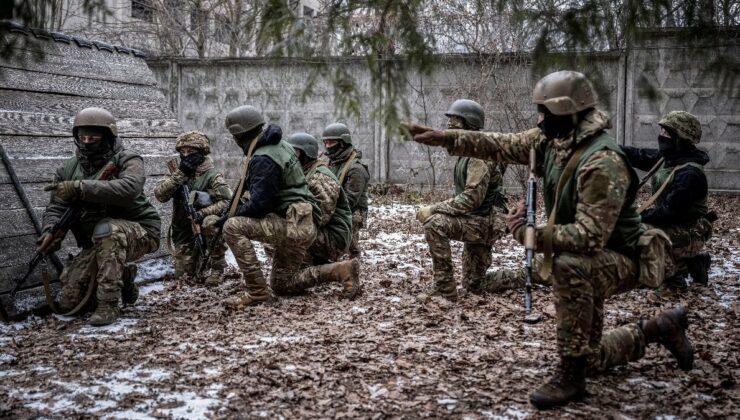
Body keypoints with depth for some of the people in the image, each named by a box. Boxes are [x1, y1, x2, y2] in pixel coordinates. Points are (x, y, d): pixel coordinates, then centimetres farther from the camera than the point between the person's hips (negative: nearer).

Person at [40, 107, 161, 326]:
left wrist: (80, 188, -37)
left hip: (139, 234, -6)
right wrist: (50, 230, -22)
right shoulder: (69, 169, 4)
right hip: (97, 245, 6)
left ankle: (109, 305, -28)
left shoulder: (127, 160, -12)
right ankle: (123, 277, 21)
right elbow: (56, 207, 2)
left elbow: (129, 189, -33)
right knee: (67, 302, -3)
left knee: (105, 229, -39)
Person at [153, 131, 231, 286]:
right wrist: (180, 174, -20)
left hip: (203, 225, -4)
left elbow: (227, 202, -16)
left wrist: (204, 212, -29)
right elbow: (160, 194, -11)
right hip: (184, 231, 4)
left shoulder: (212, 175, -9)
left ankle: (217, 268, -18)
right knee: (183, 272, -2)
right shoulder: (176, 172, 3)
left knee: (211, 222, -37)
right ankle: (201, 256, 34)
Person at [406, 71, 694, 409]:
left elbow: (591, 235, -37)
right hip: (585, 264, 9)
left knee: (568, 265, -42)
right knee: (590, 358, 15)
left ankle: (570, 375, -29)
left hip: (617, 259, -8)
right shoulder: (552, 141, -5)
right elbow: (501, 146, -1)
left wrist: (530, 233, -33)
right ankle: (658, 328, 35)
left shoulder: (603, 163, -31)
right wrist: (445, 138, -8)